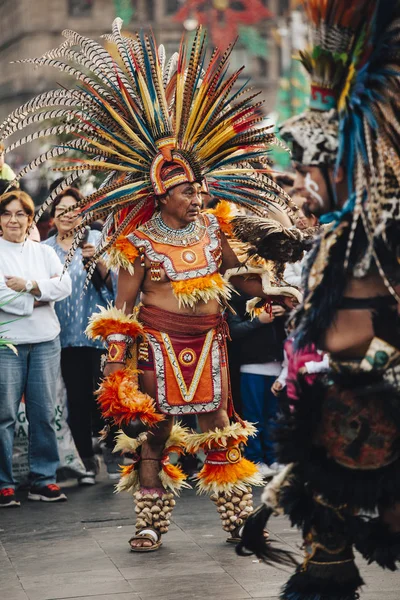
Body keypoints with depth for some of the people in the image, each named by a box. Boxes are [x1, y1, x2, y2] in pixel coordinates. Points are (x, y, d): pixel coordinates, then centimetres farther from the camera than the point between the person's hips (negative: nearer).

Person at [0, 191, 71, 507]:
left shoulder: (44, 252, 13)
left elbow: (65, 285, -1)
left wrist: (29, 285, -12)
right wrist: (40, 296, -9)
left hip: (45, 342, 4)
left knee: (44, 413, 6)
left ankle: (43, 480, 13)